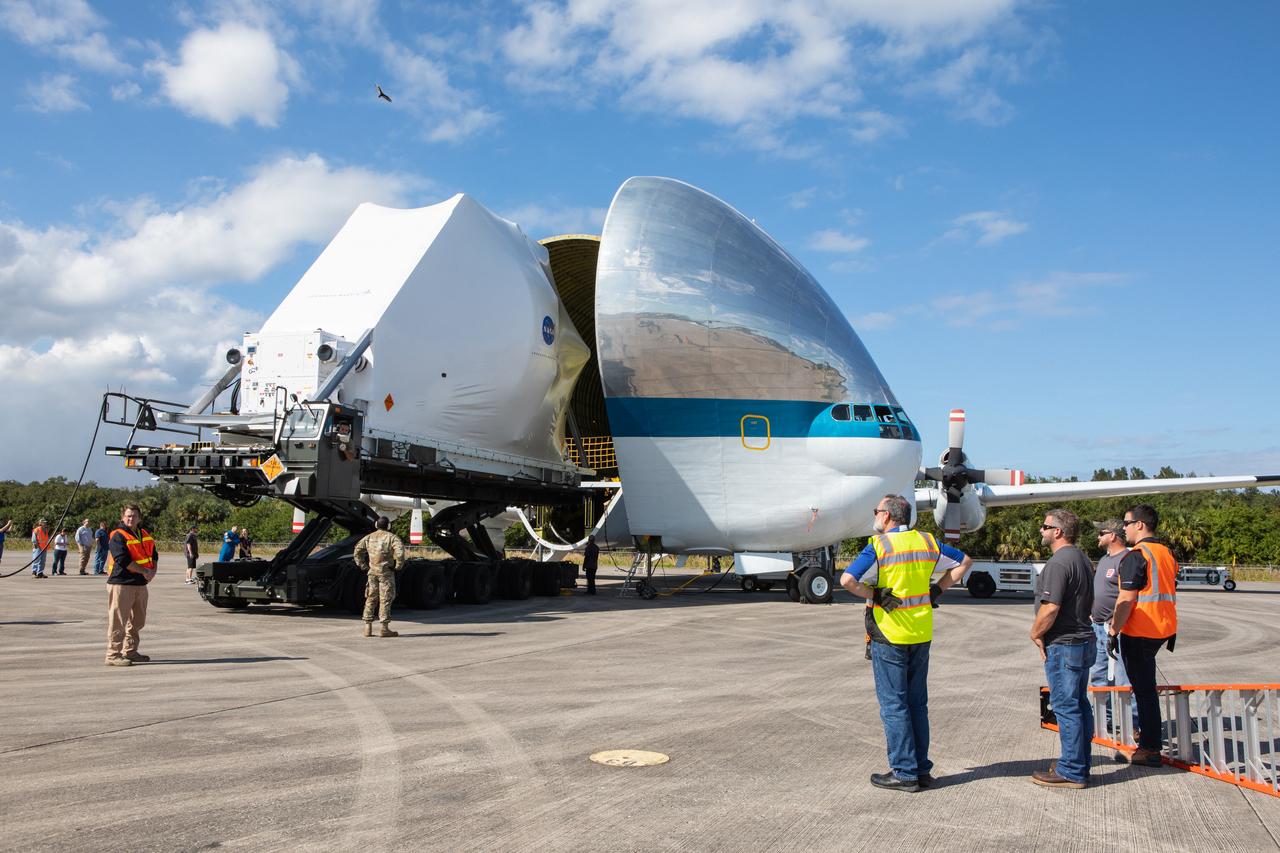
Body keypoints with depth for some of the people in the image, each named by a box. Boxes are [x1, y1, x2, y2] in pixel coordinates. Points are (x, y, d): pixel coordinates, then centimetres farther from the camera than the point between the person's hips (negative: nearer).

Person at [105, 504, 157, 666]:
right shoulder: (118, 536, -10)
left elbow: (153, 555, 17)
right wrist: (144, 571, -16)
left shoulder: (145, 535, 14)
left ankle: (130, 651, 28)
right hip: (121, 584, -8)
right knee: (118, 621, -5)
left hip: (141, 584, 8)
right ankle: (113, 655, 0)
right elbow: (124, 560, -20)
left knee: (138, 621, 16)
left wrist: (153, 571, -3)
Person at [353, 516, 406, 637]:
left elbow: (358, 550, 8)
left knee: (371, 599, 11)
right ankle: (384, 628, -1)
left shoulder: (369, 537, 11)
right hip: (386, 572, -5)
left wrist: (363, 566, 11)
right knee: (385, 599, -1)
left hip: (372, 571, 5)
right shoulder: (392, 537, -4)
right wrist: (398, 566, -7)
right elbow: (399, 551, -19)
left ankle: (368, 627, 11)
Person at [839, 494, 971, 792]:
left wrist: (875, 596, -10)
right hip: (922, 634, 6)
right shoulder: (927, 542, 5)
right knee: (917, 703, 14)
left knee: (893, 705, 2)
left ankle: (905, 772, 5)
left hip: (889, 634, -6)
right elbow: (964, 561, 18)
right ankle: (922, 769, 20)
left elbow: (847, 580, -24)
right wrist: (937, 589, 12)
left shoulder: (879, 546, -12)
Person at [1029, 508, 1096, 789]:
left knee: (1066, 707, -4)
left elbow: (1050, 608, -25)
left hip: (1063, 645, -10)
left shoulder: (1058, 562, -19)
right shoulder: (1083, 559, 14)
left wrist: (1035, 633, -9)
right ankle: (1080, 764, 24)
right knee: (1080, 705, 15)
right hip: (1083, 640, 10)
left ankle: (1071, 771, 2)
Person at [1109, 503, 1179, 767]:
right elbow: (1171, 594, 19)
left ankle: (1150, 749, 3)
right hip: (1164, 629, 9)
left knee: (1144, 688, -2)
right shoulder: (1167, 553, 12)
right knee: (1145, 684, 21)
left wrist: (1113, 631, -13)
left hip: (1139, 632, -9)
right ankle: (1149, 733, 32)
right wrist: (1171, 632, 25)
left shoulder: (1136, 556, -16)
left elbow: (1126, 600, -20)